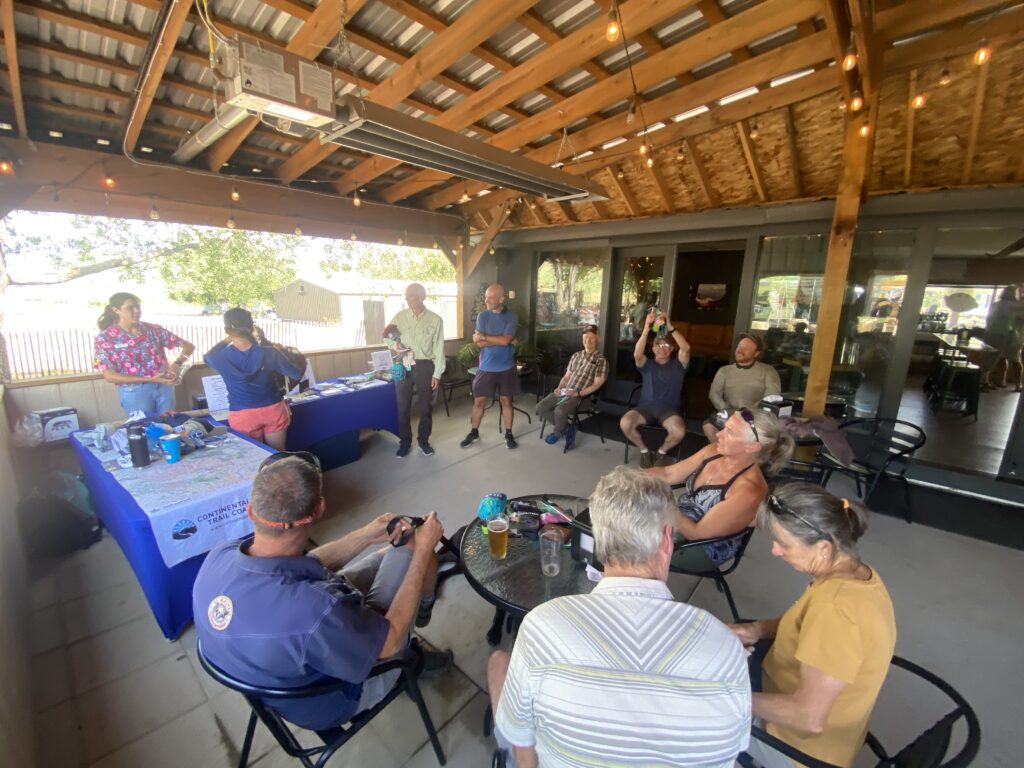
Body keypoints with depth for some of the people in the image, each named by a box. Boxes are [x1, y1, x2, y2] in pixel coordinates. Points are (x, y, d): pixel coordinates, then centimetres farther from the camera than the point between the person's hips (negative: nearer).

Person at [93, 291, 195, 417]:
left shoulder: (153, 330, 2)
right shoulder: (105, 338, -3)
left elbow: (189, 346, 3)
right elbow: (109, 376, -7)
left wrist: (177, 364, -17)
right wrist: (149, 379, -17)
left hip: (164, 387, 2)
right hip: (134, 392, -2)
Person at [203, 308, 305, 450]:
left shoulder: (221, 357, -12)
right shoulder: (268, 353, -16)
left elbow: (207, 357, 14)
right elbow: (297, 373, -5)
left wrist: (229, 338, 16)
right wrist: (281, 351, 9)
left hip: (242, 415, 1)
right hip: (273, 410, 0)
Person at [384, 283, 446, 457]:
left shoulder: (435, 320, -4)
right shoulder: (399, 317, 1)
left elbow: (439, 348, -3)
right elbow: (387, 337, 12)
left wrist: (437, 373, -6)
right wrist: (394, 344, -12)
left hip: (425, 366, -1)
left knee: (426, 406, 9)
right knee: (403, 406, 7)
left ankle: (423, 441, 27)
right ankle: (405, 442, 23)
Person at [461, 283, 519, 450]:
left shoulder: (511, 316, -5)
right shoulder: (482, 316, -1)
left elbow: (506, 340, -18)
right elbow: (479, 343, -11)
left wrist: (484, 337, -12)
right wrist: (500, 340, -16)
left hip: (506, 368, -1)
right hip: (487, 367, 1)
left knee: (506, 400, 9)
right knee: (479, 400, 7)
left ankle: (508, 434, 24)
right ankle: (474, 432, 25)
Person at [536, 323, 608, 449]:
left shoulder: (601, 360, -3)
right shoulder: (576, 355, 17)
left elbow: (597, 384, -9)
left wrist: (578, 393, -19)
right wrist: (559, 387, -1)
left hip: (581, 396, -7)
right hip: (564, 392, 7)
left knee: (559, 411, -33)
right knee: (540, 407, -11)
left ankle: (557, 432, 2)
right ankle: (567, 427, 5)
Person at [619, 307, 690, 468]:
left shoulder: (677, 364, 10)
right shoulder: (647, 365, 11)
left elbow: (686, 348, -11)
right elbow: (637, 354, -12)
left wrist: (669, 327, -19)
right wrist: (646, 328, -22)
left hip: (669, 409, -1)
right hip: (646, 407, 1)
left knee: (679, 432, -32)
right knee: (625, 423, -29)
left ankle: (662, 452, 5)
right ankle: (644, 450, 2)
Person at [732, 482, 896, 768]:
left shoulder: (835, 608, -39)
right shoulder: (858, 571, -11)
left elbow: (809, 717, -33)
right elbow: (811, 623, 8)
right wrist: (759, 629, -6)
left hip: (802, 745, -7)